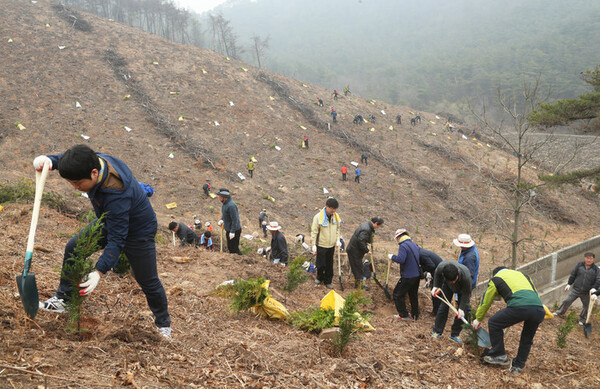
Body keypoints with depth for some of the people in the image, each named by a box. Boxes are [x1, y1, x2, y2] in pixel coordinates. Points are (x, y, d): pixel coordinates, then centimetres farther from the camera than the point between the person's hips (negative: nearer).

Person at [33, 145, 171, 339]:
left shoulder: (117, 196, -43)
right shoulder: (97, 161, -21)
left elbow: (116, 239, -39)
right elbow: (70, 160, 2)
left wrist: (99, 272, -43)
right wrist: (49, 160, -20)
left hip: (138, 233, -8)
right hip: (108, 223, 8)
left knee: (148, 281, 5)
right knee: (73, 248, 3)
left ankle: (163, 324, 28)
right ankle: (63, 299, 18)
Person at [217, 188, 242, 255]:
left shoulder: (231, 205, -26)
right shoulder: (224, 204, 6)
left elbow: (235, 219, -26)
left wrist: (232, 232, -26)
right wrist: (221, 220, 2)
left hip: (234, 230, -10)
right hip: (228, 229, 10)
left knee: (234, 248, -4)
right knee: (230, 247, 20)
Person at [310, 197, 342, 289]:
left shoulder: (336, 216, 2)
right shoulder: (318, 217, -14)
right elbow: (314, 231, -10)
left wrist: (338, 240, 3)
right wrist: (314, 245, -11)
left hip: (331, 245, 4)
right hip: (321, 245, -4)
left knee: (329, 264, 10)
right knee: (321, 264, 4)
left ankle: (328, 281, 23)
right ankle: (319, 278, 29)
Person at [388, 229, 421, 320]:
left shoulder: (403, 246, -16)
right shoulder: (414, 245, 12)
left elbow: (400, 259, -28)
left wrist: (392, 257, -12)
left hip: (408, 277, -8)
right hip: (417, 275, 8)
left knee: (398, 294, 6)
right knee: (413, 295, 20)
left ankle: (404, 315, 8)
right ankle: (415, 315, 27)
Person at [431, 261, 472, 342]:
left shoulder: (466, 277, -46)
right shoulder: (441, 267, -41)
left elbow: (466, 293, -28)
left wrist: (462, 308, -32)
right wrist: (436, 286, -14)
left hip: (462, 288, -1)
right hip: (448, 287, 1)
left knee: (463, 311, -8)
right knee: (443, 306, -3)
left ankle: (454, 334, 6)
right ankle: (437, 331, 9)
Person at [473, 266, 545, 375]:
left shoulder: (496, 278, 25)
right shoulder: (523, 275, 39)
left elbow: (485, 302, 31)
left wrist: (478, 319, 44)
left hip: (519, 306, -5)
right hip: (539, 309, 5)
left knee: (494, 323, 15)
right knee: (527, 339, 25)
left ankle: (499, 356, 20)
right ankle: (518, 366, 30)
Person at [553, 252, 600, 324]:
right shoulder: (579, 265, -1)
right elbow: (572, 275, 7)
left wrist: (594, 288, -26)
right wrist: (569, 284, 4)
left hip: (586, 293, 0)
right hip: (575, 290, 0)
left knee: (587, 306, 12)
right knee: (566, 301, 1)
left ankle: (582, 319, 33)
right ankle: (560, 312, 22)